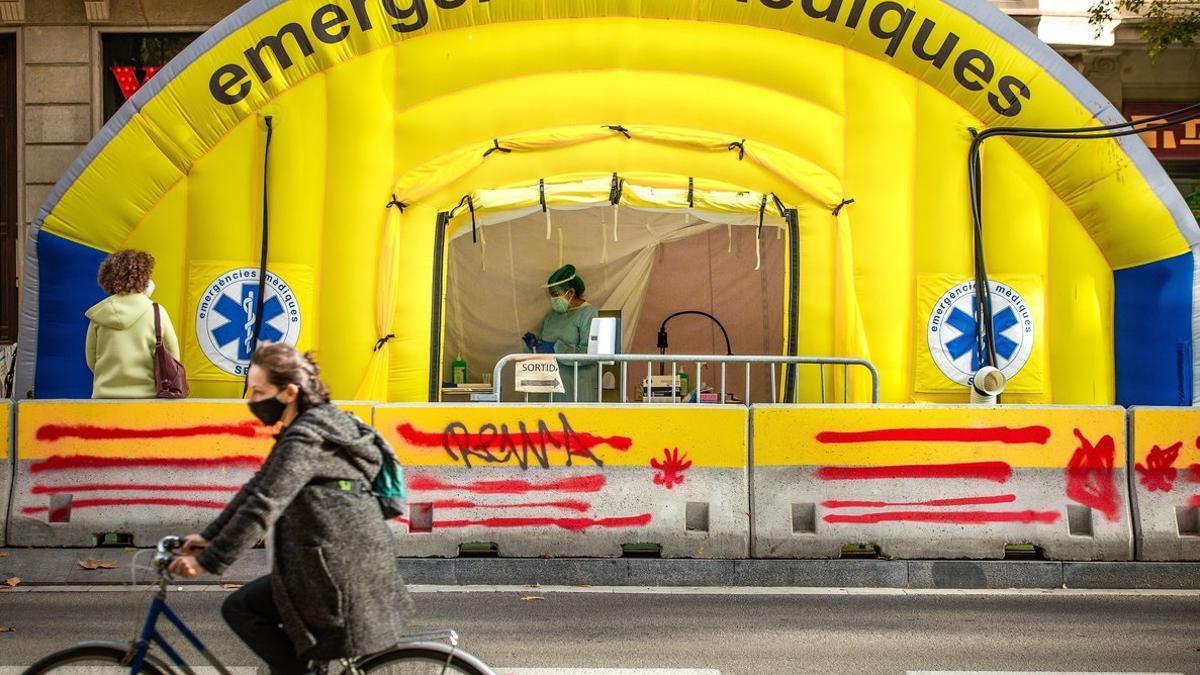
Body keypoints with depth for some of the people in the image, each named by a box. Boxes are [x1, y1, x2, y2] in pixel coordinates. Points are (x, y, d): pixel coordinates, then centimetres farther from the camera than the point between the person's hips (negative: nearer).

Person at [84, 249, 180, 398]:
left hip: (105, 395, 2)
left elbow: (91, 360, 7)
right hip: (146, 394, -2)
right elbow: (173, 355, 4)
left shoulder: (99, 314, 1)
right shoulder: (156, 312, -4)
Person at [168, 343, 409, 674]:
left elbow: (263, 505, -22)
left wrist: (207, 561, -20)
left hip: (339, 570, -10)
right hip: (360, 563, 10)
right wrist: (209, 537, 15)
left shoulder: (304, 440, -17)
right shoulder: (320, 424, 14)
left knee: (239, 607, -1)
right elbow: (256, 488, 16)